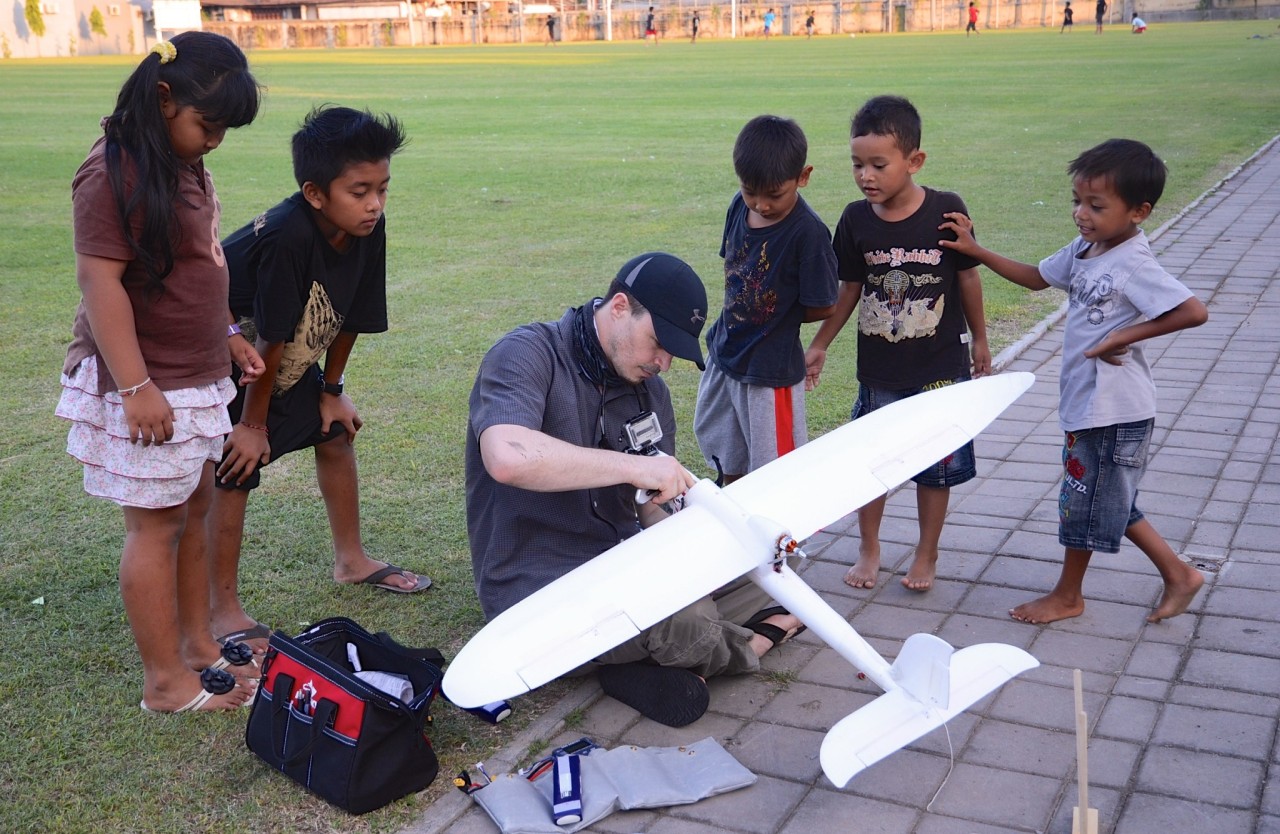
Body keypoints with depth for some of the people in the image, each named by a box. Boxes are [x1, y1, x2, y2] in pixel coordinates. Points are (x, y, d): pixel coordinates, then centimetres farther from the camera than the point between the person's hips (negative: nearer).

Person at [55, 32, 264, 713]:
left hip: (195, 376, 9)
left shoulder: (185, 165, 10)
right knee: (156, 526, 0)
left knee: (194, 509, 16)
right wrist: (136, 387, -24)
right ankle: (166, 682, 11)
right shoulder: (113, 173, -18)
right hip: (146, 385, -9)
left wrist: (228, 337, 19)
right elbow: (100, 281, -21)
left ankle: (198, 645, 29)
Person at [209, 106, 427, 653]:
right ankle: (224, 611, 4)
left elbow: (349, 319, -3)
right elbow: (270, 341, -28)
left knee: (336, 434, 13)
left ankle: (351, 560, 32)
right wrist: (253, 423, -19)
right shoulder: (286, 238, -37)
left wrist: (331, 391, 6)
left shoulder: (367, 230, -16)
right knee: (234, 470, -9)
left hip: (288, 360, 8)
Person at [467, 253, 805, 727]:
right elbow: (508, 457, -36)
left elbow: (653, 508, 12)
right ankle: (748, 645, 4)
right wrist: (633, 466, -31)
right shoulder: (526, 356, -15)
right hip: (541, 593, -8)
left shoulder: (650, 391, 9)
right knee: (687, 619, -31)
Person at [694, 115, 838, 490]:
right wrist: (734, 316, 1)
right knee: (725, 455, 24)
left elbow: (822, 307, -15)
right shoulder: (740, 206, -3)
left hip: (771, 367, -8)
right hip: (724, 354, 8)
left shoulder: (807, 232, -22)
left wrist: (774, 317, -4)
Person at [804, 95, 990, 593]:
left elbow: (967, 276, -1)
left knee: (936, 464, 9)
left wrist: (979, 339, 7)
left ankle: (927, 554, 28)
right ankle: (868, 549, 31)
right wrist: (820, 345, 9)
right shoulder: (855, 220, -6)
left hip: (940, 366, -2)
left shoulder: (946, 211, -13)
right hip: (878, 369, 2)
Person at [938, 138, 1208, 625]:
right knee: (1110, 502, 19)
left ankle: (1067, 595, 28)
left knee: (1084, 500, 8)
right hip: (1085, 403, 9)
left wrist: (1125, 336, -24)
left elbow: (1194, 311, -28)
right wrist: (975, 250, 12)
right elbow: (1038, 278, 19)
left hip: (1114, 412, -9)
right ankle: (1178, 574, 32)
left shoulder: (1133, 266, -21)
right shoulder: (1084, 250, 4)